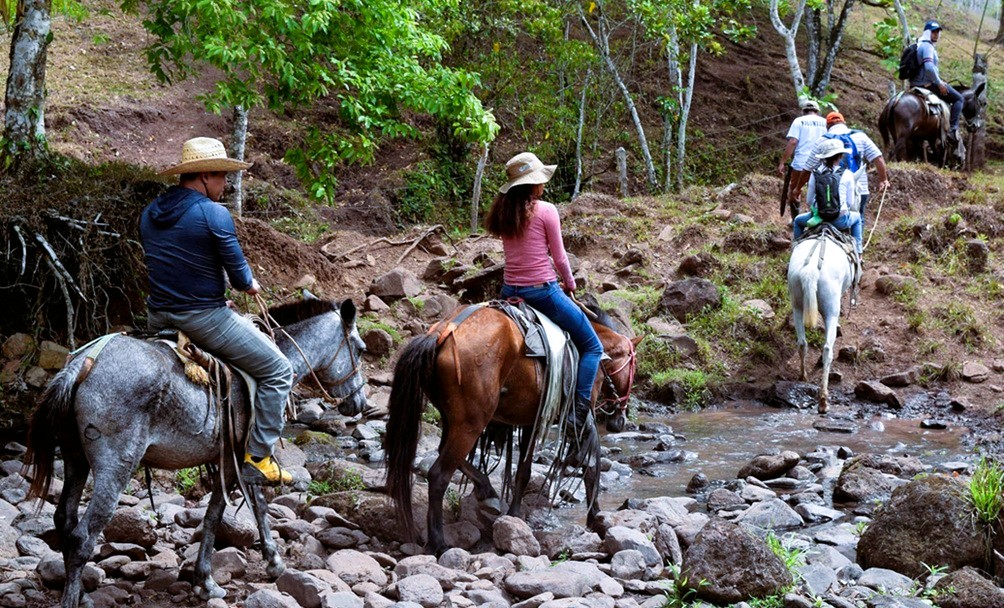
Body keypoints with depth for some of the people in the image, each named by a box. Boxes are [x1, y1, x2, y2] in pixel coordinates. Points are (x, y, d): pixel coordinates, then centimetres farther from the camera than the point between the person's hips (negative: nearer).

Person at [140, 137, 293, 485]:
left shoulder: (150, 214, 9)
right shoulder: (214, 214, -14)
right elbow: (241, 278, -11)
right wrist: (250, 285, 14)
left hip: (158, 321, 7)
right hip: (203, 319, -7)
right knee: (277, 371, 6)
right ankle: (258, 460, 2)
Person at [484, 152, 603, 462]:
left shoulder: (503, 212, 7)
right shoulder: (546, 211, -11)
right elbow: (559, 257, -7)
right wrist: (569, 284, 12)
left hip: (510, 291, 6)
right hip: (542, 291, -6)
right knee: (592, 347, 5)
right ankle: (580, 412, -8)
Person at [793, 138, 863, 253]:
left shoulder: (815, 174, -2)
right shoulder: (847, 175, -6)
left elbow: (809, 200, 4)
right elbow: (850, 202, -1)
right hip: (840, 220, 0)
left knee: (798, 221, 33)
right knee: (857, 217, 36)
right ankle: (857, 251, 33)